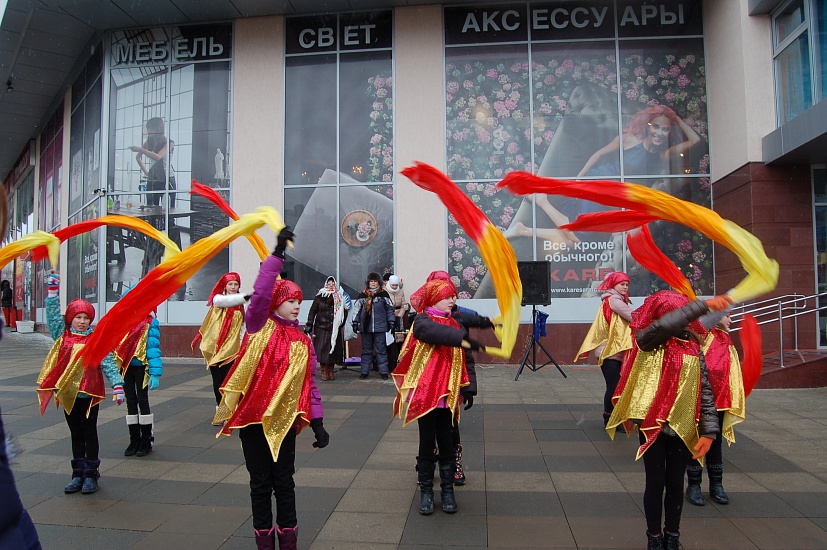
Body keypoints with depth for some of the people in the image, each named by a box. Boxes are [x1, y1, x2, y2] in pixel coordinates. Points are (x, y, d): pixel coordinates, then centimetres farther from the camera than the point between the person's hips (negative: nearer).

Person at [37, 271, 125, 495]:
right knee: (76, 435, 13)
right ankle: (78, 474, 22)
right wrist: (53, 291, -6)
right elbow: (53, 316, 0)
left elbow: (108, 364, -9)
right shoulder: (63, 336, 4)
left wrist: (117, 386, -17)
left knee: (90, 434, 5)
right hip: (68, 394, 3)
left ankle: (91, 474, 14)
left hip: (89, 394, -3)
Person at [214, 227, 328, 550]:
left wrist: (317, 422, -3)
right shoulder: (259, 327, -3)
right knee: (260, 482, 9)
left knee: (284, 482, 11)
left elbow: (309, 384, 5)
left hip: (285, 419, 2)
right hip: (252, 416, -2)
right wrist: (277, 254, -24)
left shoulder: (302, 342, 5)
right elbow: (260, 294, -21)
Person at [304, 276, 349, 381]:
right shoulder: (319, 297, 0)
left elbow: (344, 312, 16)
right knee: (322, 348, -6)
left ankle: (331, 370, 15)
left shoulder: (340, 298, 7)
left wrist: (341, 323, 7)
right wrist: (309, 325, -4)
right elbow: (312, 311, 1)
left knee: (334, 348, 3)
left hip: (335, 328, 2)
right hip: (321, 327, -2)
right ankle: (324, 371, 3)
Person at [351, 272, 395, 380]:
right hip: (366, 326, 2)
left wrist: (391, 322, 1)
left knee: (381, 350, 2)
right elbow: (357, 309, 10)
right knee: (366, 350, 8)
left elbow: (390, 309, 6)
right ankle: (364, 372, 15)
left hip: (380, 327, -2)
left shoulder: (383, 294, 3)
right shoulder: (362, 295, 7)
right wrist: (355, 322, 6)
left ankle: (383, 372, 7)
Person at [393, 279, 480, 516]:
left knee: (447, 443, 10)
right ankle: (426, 491, 18)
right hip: (425, 393, -5)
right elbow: (433, 332, -32)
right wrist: (462, 339, -41)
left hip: (447, 394, 5)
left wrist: (465, 388, 14)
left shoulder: (453, 324, 11)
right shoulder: (422, 321, -7)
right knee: (427, 443, 5)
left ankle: (447, 490, 22)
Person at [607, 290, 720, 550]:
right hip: (652, 424, -3)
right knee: (655, 482, 7)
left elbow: (705, 391, 2)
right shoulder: (648, 341, -8)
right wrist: (703, 306, -33)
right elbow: (663, 326, -32)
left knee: (676, 483, 15)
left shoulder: (693, 348, 3)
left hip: (682, 427, 4)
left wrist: (709, 430, -4)